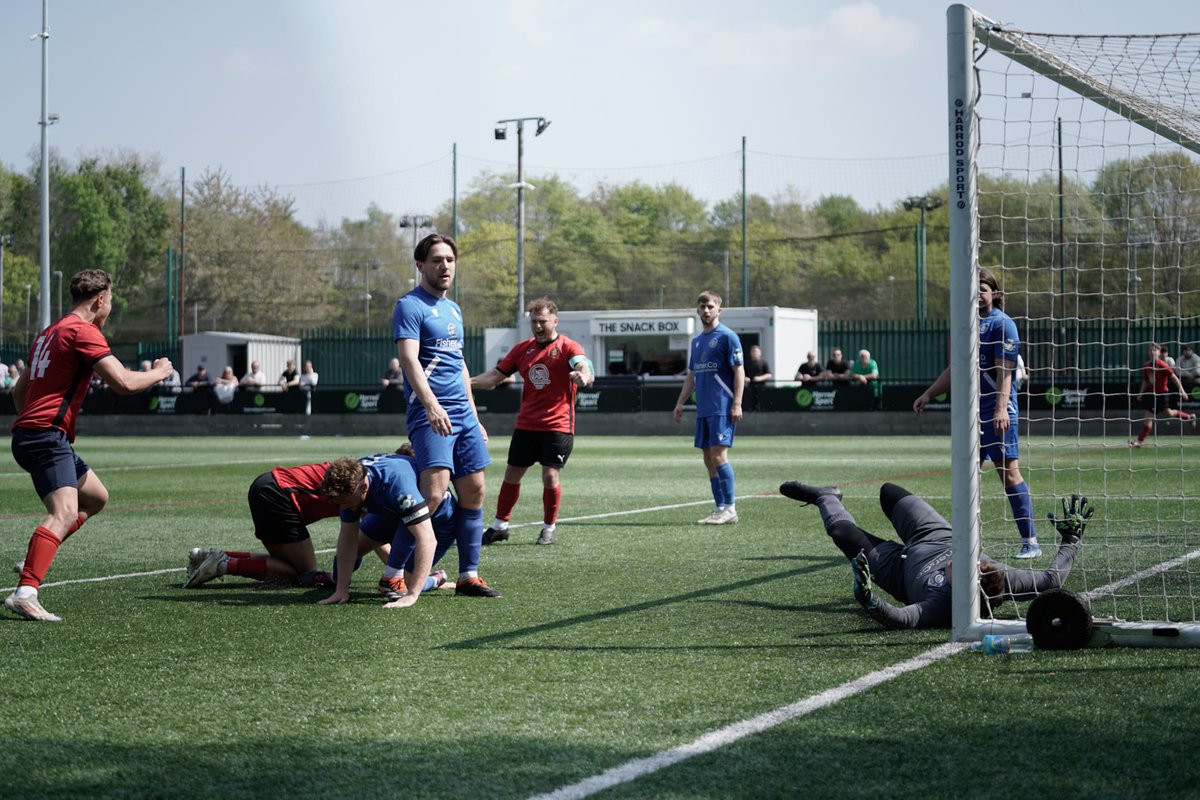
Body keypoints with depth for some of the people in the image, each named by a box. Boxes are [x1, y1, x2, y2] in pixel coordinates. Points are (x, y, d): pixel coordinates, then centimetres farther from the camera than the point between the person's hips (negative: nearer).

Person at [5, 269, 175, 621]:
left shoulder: (49, 332, 21)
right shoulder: (84, 331, -10)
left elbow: (19, 390, 30)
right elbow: (124, 383, -16)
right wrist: (160, 371, 1)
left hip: (28, 432, 10)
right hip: (47, 435, -10)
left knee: (96, 497, 21)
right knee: (65, 512, -23)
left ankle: (35, 560, 14)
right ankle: (25, 593, -37)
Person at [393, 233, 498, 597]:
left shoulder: (453, 309, 20)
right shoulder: (410, 306, -6)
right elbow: (409, 359, -19)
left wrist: (474, 417, 24)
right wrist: (431, 404, -33)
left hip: (463, 415, 8)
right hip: (430, 416, -8)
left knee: (473, 492, 5)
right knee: (434, 493, -19)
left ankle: (468, 575, 11)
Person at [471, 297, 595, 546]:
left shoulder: (568, 347, -6)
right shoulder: (523, 348, 8)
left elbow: (584, 366, -26)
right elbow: (496, 375, 11)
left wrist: (583, 376, -51)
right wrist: (467, 382, -4)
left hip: (558, 425, -4)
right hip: (526, 425, 4)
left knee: (550, 476, -10)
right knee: (511, 474, 7)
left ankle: (549, 528, 9)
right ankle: (500, 526, 21)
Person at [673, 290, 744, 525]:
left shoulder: (727, 336, -6)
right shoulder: (697, 340, 17)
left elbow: (739, 371, -9)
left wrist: (737, 404, -16)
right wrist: (680, 402, 15)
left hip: (723, 408, -8)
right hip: (703, 409, 8)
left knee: (718, 455, -12)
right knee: (708, 458, 7)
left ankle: (730, 508, -7)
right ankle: (720, 508, 11)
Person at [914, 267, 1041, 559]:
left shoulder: (1002, 324, -7)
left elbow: (1004, 370, -15)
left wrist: (1001, 408, -25)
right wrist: (928, 395, 25)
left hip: (997, 414, -8)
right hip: (970, 412, 8)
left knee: (1008, 472, -9)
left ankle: (1030, 542, -5)